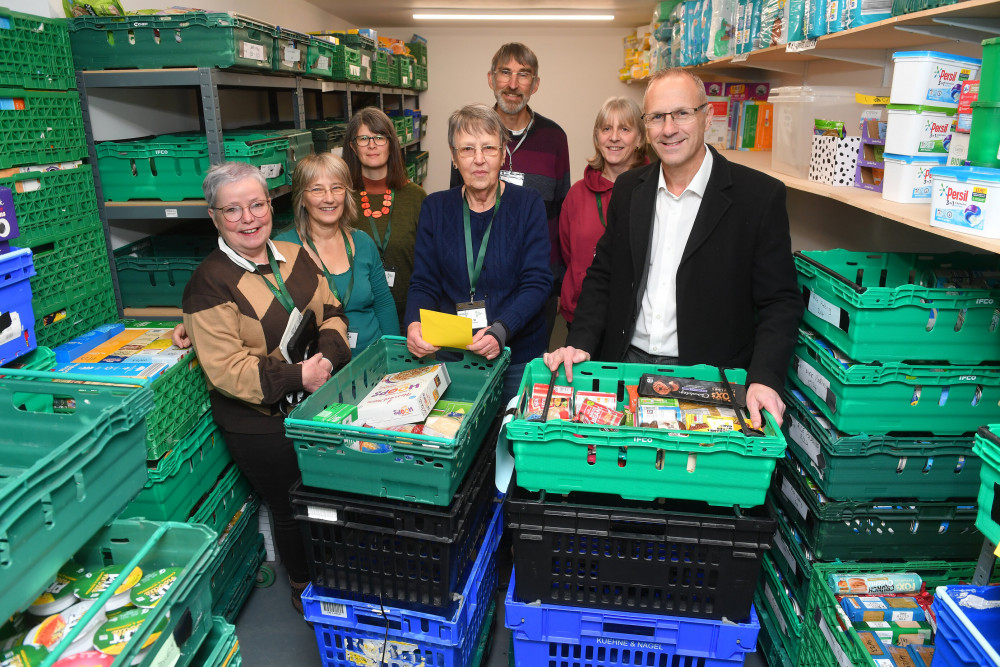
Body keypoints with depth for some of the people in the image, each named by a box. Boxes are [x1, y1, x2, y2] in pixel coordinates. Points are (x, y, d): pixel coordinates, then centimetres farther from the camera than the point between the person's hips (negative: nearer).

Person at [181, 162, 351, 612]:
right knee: (293, 508, 11)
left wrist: (327, 355, -13)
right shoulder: (209, 284, -16)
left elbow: (331, 312, 6)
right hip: (261, 422, -5)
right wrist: (297, 377, -25)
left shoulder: (294, 256, 4)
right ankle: (303, 586, 41)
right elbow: (225, 369, -20)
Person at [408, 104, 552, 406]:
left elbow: (537, 282, -11)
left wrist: (500, 330, -27)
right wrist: (414, 324, -21)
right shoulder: (435, 208, 3)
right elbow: (423, 283, 1)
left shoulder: (527, 204, -4)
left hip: (518, 355, -1)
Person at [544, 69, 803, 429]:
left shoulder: (761, 196, -6)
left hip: (706, 379, -2)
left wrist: (765, 379, -20)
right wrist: (580, 342, -4)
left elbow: (780, 301, -5)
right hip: (626, 364, 3)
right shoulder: (628, 188, 8)